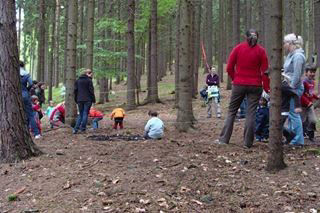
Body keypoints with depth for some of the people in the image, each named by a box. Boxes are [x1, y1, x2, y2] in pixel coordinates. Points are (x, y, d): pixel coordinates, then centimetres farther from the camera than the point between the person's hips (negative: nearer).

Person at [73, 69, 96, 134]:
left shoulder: (78, 80, 10)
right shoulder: (89, 80, -7)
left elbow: (75, 90, 12)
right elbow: (91, 90, -9)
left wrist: (76, 99, 18)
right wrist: (93, 99, -2)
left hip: (80, 100, 5)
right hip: (87, 100, -5)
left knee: (80, 114, 11)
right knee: (85, 114, 2)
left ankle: (76, 129, 0)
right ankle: (83, 129, 1)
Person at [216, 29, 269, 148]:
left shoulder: (238, 48, 2)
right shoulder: (261, 51, -1)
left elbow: (229, 68, 0)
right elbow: (265, 71, -4)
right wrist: (266, 88, 1)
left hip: (239, 84, 1)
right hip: (255, 85, -1)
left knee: (232, 111, 10)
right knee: (251, 113, 3)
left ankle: (224, 139, 9)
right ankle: (248, 142, 3)